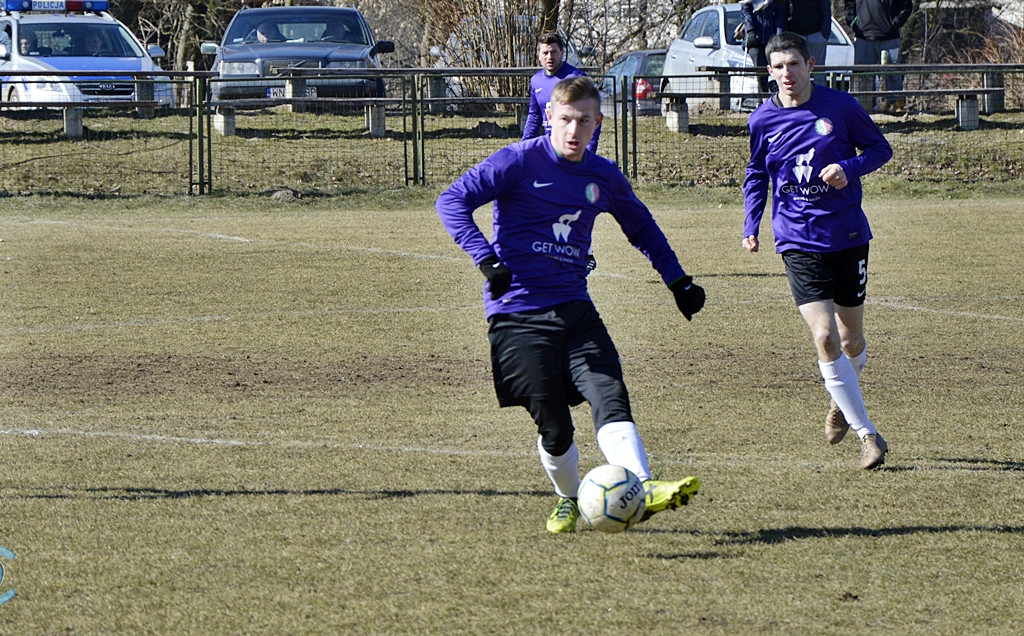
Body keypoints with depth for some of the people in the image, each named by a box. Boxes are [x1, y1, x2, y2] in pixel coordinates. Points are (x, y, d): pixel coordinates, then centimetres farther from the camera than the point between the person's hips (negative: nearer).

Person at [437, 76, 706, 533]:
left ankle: (643, 490, -36)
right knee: (554, 425, -6)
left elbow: (642, 228, 28)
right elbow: (452, 201, -10)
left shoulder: (603, 178, 10)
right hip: (517, 313, -4)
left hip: (573, 308, 4)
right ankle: (569, 501, 21)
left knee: (609, 396, -19)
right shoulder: (519, 162, -5)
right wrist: (486, 259, -23)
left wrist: (678, 281, 23)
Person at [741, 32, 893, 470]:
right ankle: (867, 433, -8)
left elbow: (880, 148, 5)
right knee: (824, 337, -16)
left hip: (848, 235, 0)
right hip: (799, 243, 0)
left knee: (851, 339, 10)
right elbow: (756, 175, 17)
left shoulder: (840, 107, -5)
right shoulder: (763, 120, 1)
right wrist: (751, 225, 5)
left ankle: (842, 401, 42)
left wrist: (850, 167, -15)